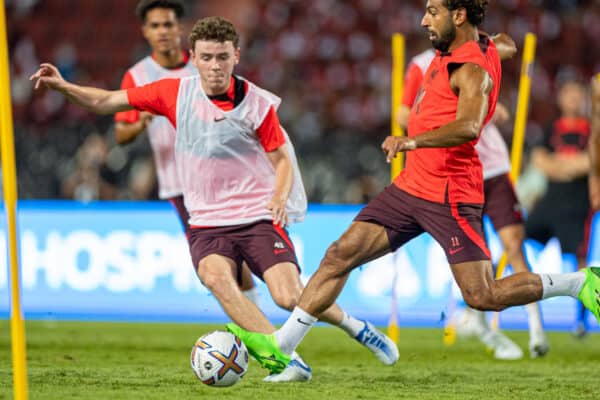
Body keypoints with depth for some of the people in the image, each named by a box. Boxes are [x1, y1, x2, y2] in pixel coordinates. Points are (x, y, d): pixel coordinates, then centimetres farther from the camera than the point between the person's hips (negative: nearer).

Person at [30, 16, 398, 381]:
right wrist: (63, 86, -7)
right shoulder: (177, 93, 0)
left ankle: (354, 327, 16)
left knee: (289, 297, -16)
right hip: (206, 223, 2)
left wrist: (280, 198, -18)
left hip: (258, 217, -2)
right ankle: (286, 362, -28)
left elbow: (282, 160, 1)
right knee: (217, 278, -30)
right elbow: (107, 102, 7)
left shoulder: (257, 103, -6)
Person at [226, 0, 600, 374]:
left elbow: (469, 126, -36)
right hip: (411, 186, 9)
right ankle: (282, 345, 1)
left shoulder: (472, 71, -17)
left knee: (483, 298, -10)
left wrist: (412, 142, -47)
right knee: (340, 255, -1)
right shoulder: (449, 53, 10)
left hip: (449, 196, -9)